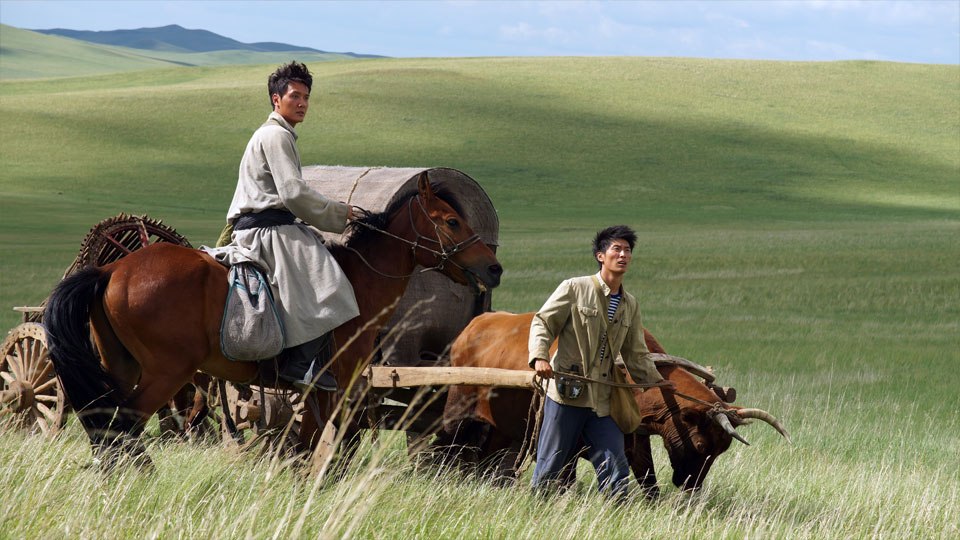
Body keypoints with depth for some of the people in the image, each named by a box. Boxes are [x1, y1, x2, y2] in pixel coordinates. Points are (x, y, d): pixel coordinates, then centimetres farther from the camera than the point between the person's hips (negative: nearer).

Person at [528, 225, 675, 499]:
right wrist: (540, 356, -19)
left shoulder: (630, 305, 14)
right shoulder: (575, 289, -2)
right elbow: (542, 323, -3)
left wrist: (656, 382, 13)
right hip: (566, 394, -5)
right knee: (549, 470, -1)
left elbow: (636, 354, 22)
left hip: (601, 402, 5)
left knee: (616, 471, 1)